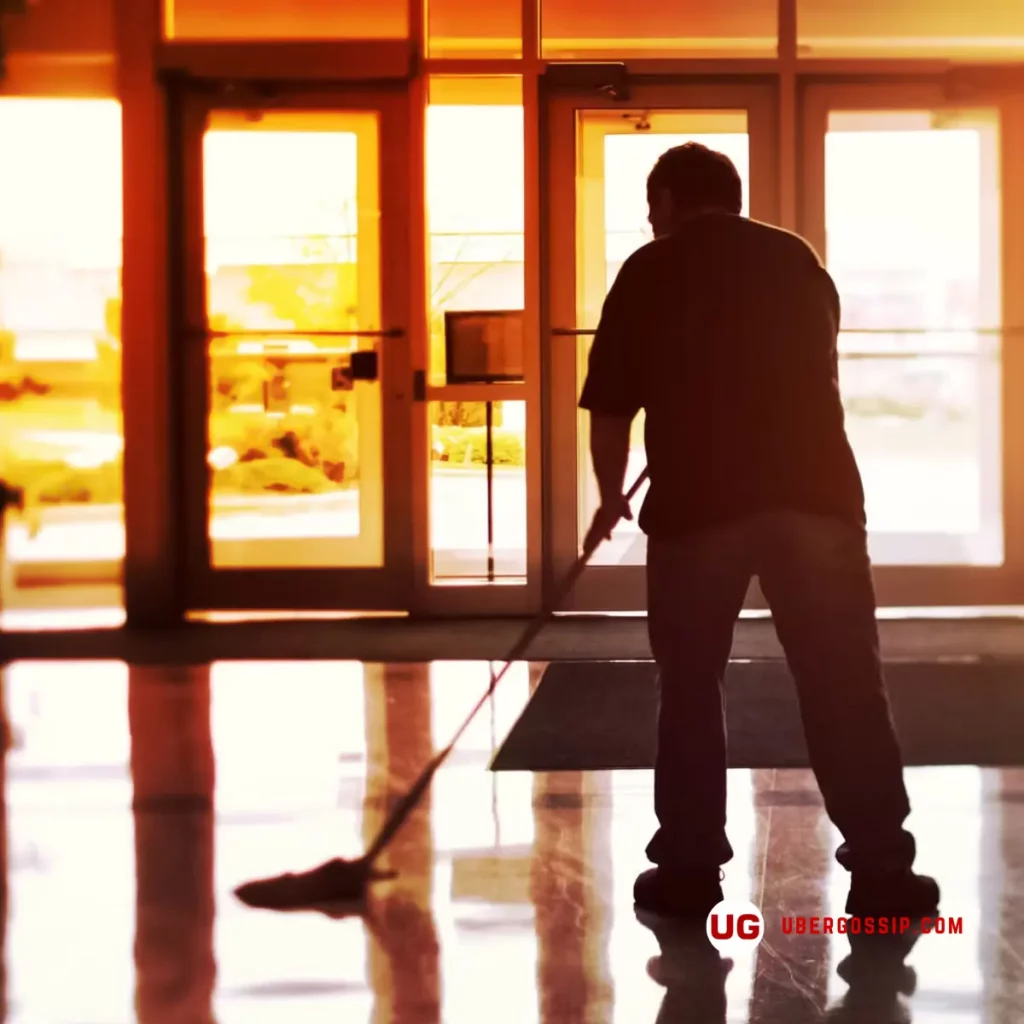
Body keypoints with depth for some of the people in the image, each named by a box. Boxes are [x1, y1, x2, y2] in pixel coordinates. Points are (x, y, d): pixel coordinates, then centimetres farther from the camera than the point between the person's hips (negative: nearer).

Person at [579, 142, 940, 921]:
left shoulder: (649, 271, 6)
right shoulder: (799, 259, 17)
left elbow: (611, 408, 6)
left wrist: (611, 497, 23)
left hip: (698, 500, -2)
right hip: (816, 490, 2)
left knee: (690, 686, 11)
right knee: (847, 684, 5)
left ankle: (691, 868, 14)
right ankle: (881, 870, 4)